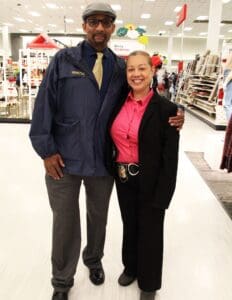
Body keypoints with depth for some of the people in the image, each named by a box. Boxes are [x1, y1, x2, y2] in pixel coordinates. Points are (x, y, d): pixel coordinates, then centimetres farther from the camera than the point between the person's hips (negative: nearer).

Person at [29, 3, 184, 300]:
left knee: (98, 217, 21)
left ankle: (94, 260, 50)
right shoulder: (63, 60, -2)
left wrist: (172, 115, -13)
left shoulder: (120, 67, 4)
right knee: (65, 221, 11)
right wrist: (46, 150, -9)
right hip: (63, 160, -2)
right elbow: (44, 105, -4)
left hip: (102, 161, 2)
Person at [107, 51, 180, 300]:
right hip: (123, 179, 5)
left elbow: (170, 159, -14)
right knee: (129, 226, 23)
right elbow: (112, 142, 9)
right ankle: (131, 267, 49)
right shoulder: (119, 103, 0)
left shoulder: (165, 109, -15)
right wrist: (115, 172, 6)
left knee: (150, 231, 14)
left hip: (150, 183, -4)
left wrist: (161, 197, -14)